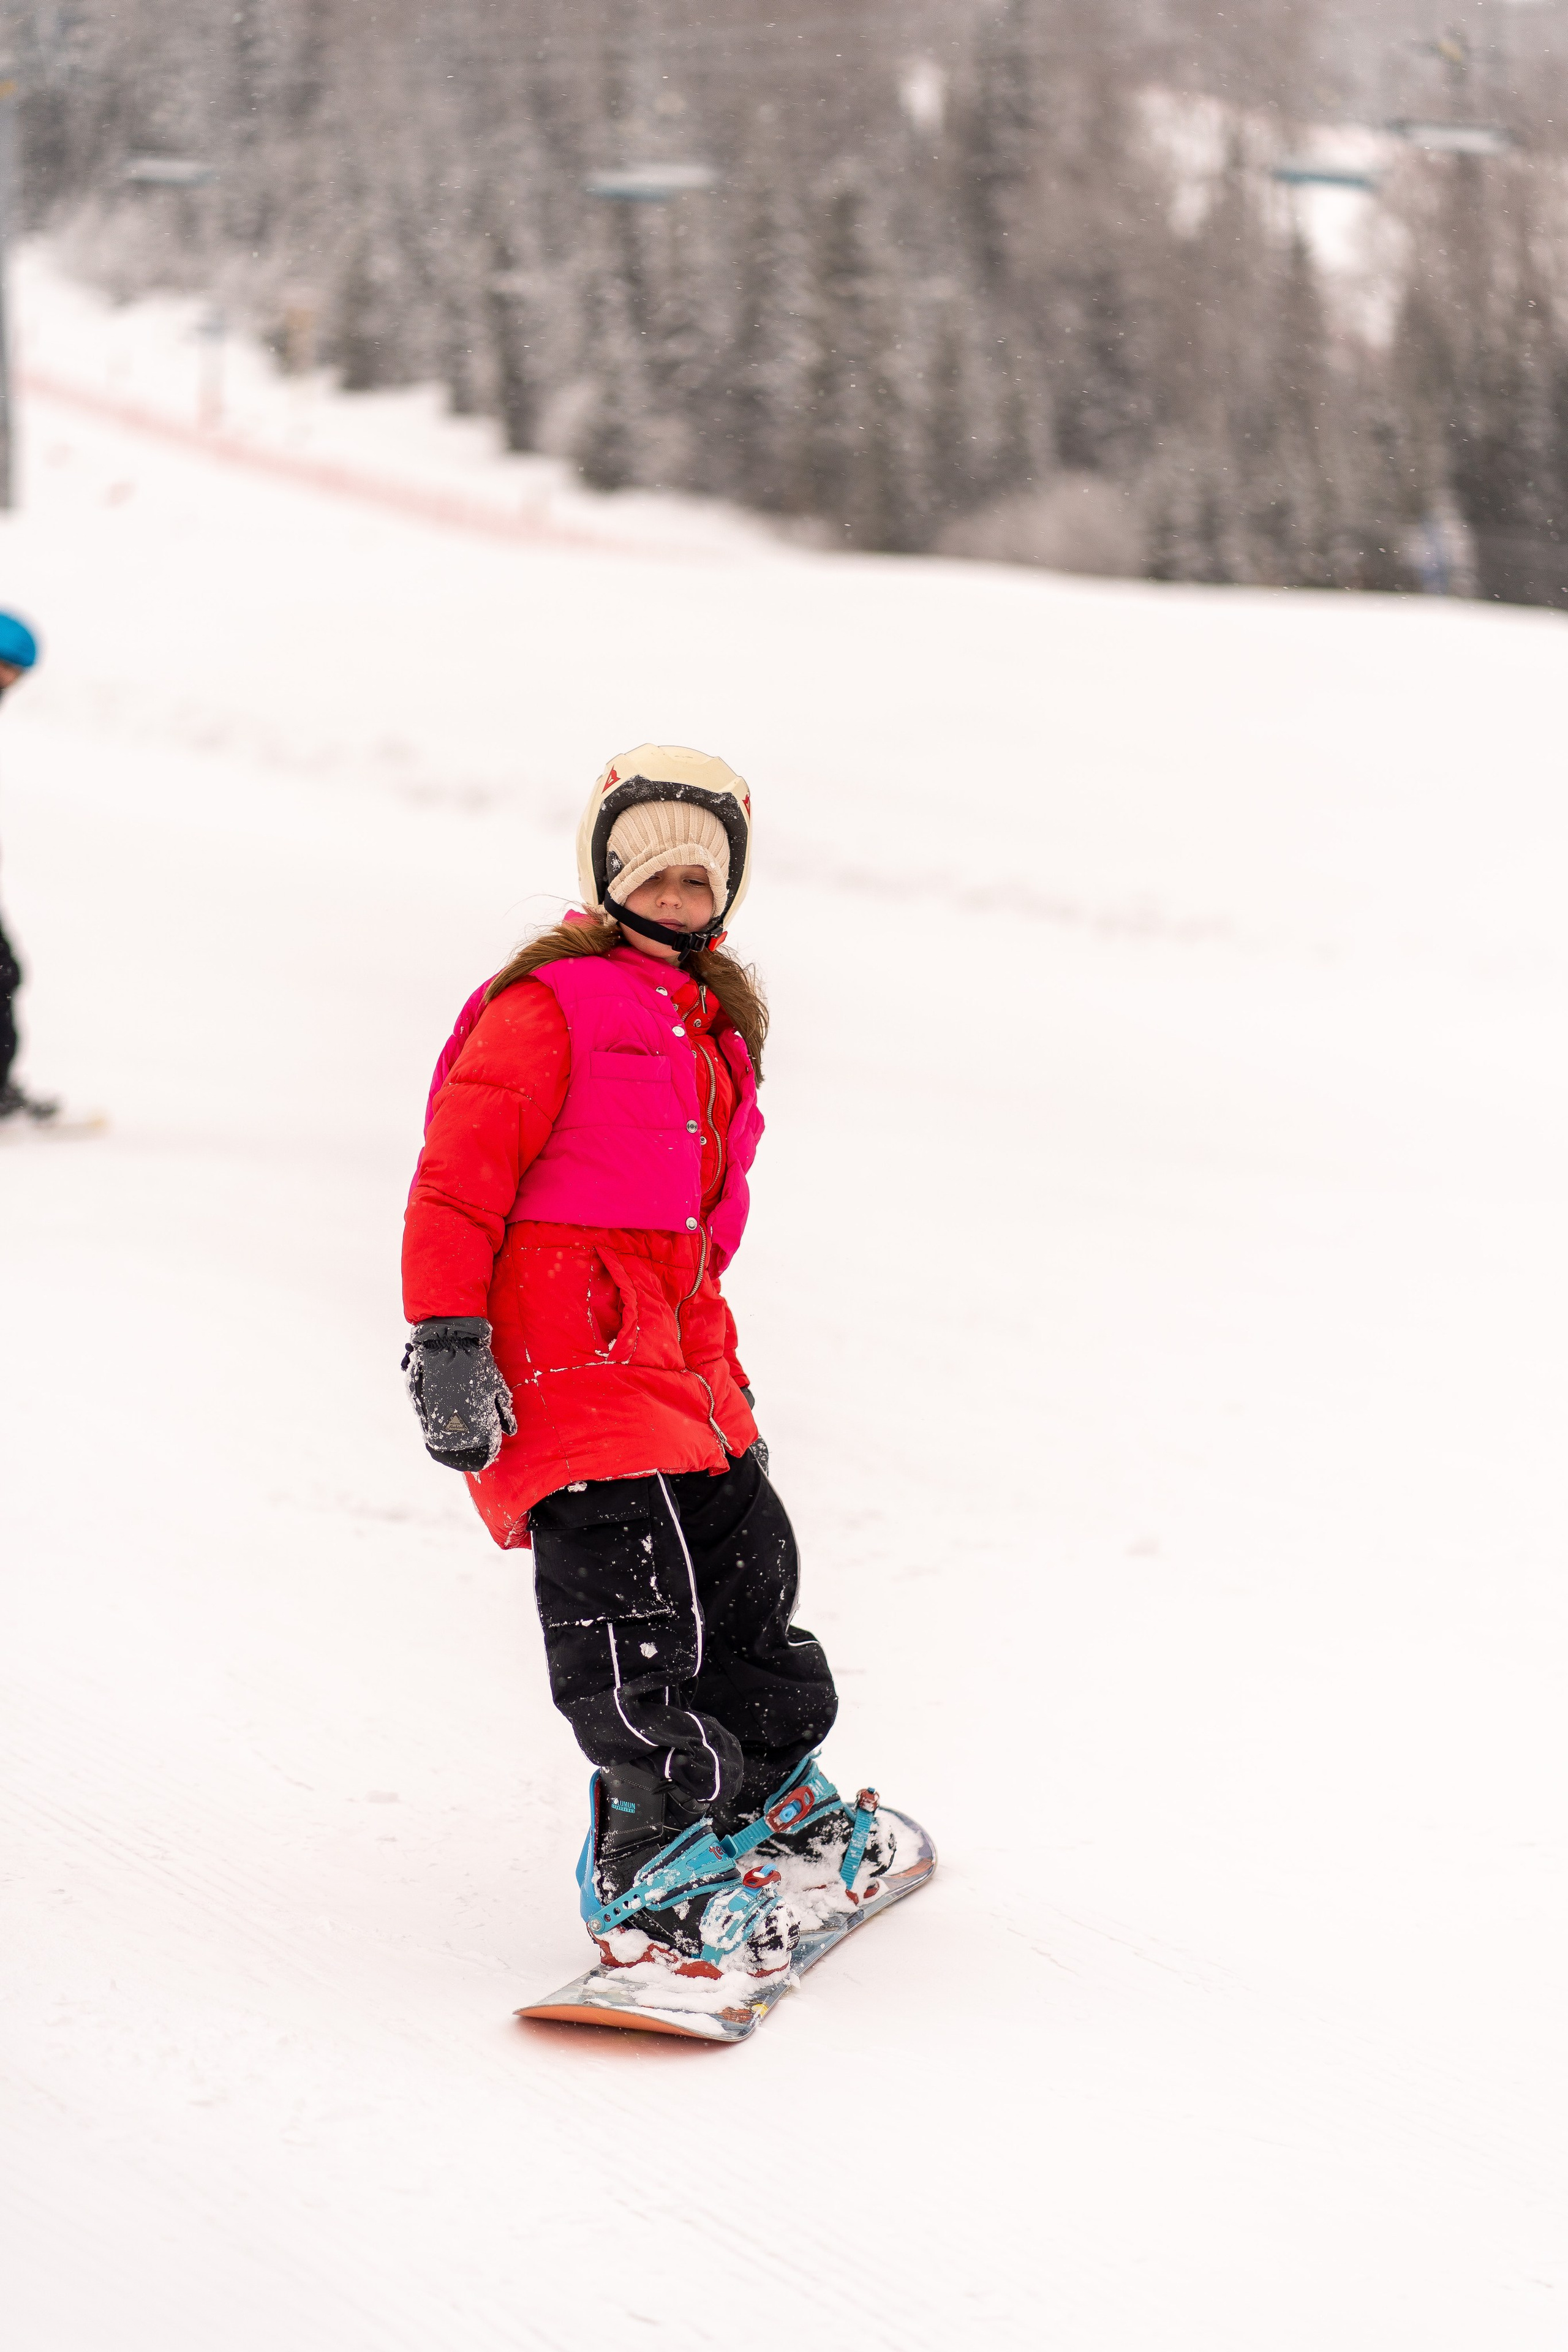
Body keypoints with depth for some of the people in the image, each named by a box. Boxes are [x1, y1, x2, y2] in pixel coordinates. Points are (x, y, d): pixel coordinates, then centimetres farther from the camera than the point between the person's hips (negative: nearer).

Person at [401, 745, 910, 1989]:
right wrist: (448, 1341, -18)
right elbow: (458, 1177, -10)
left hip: (667, 1351, 9)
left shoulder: (710, 1033, 23)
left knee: (748, 1565, 14)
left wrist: (724, 1372, 30)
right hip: (560, 1342, -9)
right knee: (632, 1610, -13)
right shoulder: (549, 1008, -4)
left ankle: (775, 1805, 32)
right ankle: (655, 1881, -9)